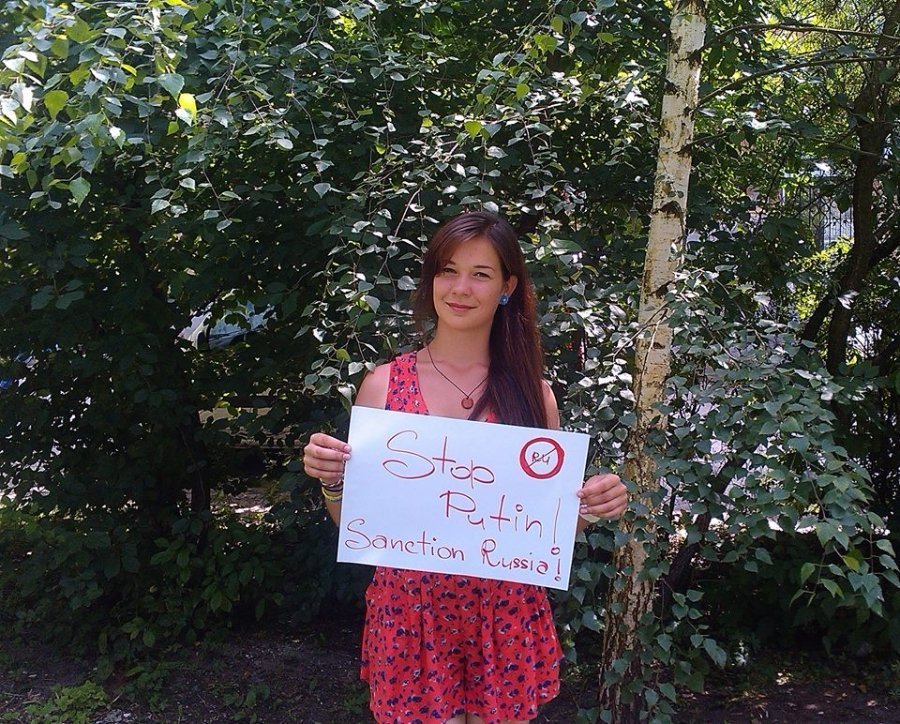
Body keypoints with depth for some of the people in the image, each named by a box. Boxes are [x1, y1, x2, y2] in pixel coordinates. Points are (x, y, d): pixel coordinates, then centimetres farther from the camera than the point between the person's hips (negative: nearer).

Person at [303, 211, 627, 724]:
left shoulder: (532, 392, -1)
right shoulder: (385, 384, -5)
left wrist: (593, 505, -13)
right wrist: (330, 479, -17)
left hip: (507, 618, 1)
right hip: (409, 613, -1)